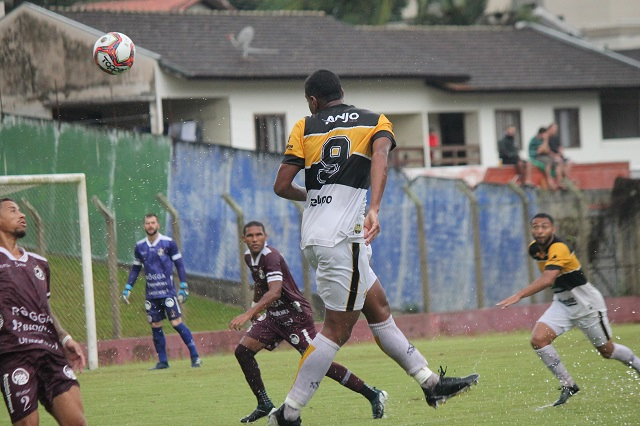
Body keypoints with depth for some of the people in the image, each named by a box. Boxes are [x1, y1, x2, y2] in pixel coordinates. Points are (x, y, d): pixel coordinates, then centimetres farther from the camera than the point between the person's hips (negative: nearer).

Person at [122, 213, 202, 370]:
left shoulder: (168, 243, -4)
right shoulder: (140, 247, 7)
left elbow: (179, 265, 0)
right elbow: (135, 269, 17)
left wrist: (183, 287, -5)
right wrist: (127, 288, 10)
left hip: (168, 291, -4)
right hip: (151, 294, 4)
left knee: (176, 323, -10)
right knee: (155, 326, 3)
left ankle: (195, 357, -3)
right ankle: (162, 361, 11)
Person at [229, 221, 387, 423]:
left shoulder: (270, 257, -22)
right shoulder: (249, 257, 6)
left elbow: (275, 292, -36)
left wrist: (248, 314, -44)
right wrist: (254, 307, 25)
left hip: (295, 315, -9)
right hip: (274, 316, 9)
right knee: (242, 350, -2)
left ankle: (373, 395, -7)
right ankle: (264, 404, 5)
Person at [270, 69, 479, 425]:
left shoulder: (304, 128, 13)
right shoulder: (376, 122, 8)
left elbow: (282, 186, 7)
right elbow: (380, 155, -15)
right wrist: (375, 209, -27)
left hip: (314, 236, 6)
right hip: (342, 236, -6)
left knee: (379, 308, 13)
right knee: (338, 328, -3)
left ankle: (431, 383, 15)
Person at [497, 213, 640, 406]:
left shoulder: (559, 248, -29)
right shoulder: (534, 248, -3)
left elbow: (547, 279, -44)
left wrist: (519, 295, -52)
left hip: (587, 303, -7)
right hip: (562, 303, 7)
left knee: (606, 350, 8)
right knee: (538, 339, -16)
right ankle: (568, 386, -5)